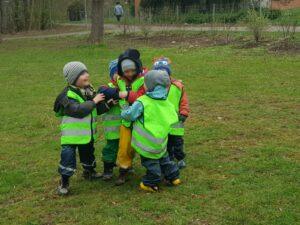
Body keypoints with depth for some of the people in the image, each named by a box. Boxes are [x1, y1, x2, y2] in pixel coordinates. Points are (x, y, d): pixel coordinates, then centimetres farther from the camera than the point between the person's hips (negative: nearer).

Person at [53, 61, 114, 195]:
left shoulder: (89, 91, 4)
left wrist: (107, 104, -8)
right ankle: (64, 182, 11)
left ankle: (89, 172, 49)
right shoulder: (68, 95, -21)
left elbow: (97, 110, 10)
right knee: (68, 157, -5)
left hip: (88, 133, 7)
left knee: (88, 154, 25)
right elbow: (78, 110, -34)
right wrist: (93, 101, -26)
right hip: (71, 134, -7)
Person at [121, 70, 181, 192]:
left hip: (147, 142, -6)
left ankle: (151, 183, 18)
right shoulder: (166, 103, 0)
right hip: (161, 141, 6)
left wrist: (123, 112, 7)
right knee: (163, 158, 24)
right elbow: (173, 118, 9)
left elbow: (128, 115, -15)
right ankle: (173, 177, 35)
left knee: (150, 162, 7)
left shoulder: (142, 102, -20)